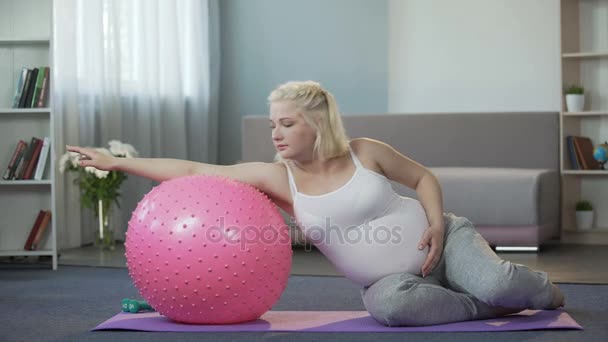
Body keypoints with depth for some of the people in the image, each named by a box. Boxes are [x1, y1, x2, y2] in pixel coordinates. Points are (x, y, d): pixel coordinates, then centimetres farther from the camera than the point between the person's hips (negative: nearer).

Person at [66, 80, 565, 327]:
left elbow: (424, 177, 6)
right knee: (389, 305, -37)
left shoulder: (366, 152, -8)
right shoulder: (276, 177, -8)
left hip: (443, 239, 0)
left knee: (495, 284, -29)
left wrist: (437, 222, -12)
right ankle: (485, 307, -9)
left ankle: (541, 288, 11)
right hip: (389, 279, 1)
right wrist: (115, 162, -13)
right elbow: (193, 171, -11)